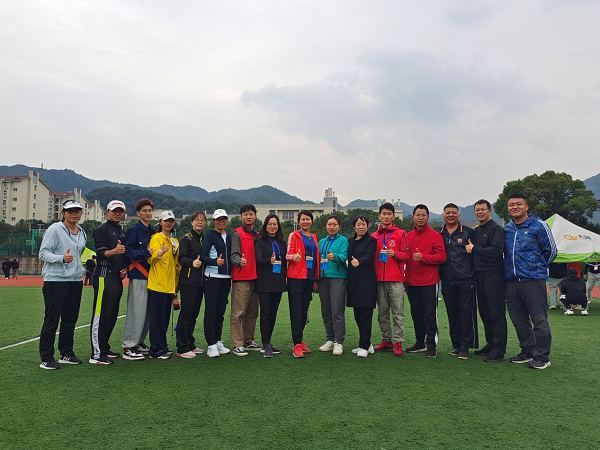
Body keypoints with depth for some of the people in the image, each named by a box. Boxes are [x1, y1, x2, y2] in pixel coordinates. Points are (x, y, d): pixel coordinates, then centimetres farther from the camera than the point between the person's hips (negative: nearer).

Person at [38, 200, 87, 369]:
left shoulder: (82, 233, 14)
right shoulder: (54, 229, -7)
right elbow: (43, 253, -11)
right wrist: (61, 258, -25)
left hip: (76, 280, 7)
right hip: (55, 280, -7)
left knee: (71, 319, 11)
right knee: (52, 319, -3)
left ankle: (66, 354, 23)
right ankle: (46, 358, 6)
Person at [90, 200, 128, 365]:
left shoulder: (123, 232, 21)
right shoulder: (102, 229, -3)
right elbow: (101, 253, -14)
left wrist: (125, 269, 8)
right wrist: (113, 251, -33)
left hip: (118, 278, 9)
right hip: (105, 276, -8)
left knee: (112, 314, 12)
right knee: (101, 314, -9)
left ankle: (104, 348, 22)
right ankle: (96, 354, -6)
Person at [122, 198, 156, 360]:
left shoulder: (153, 231, 17)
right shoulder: (133, 230, -5)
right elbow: (128, 252, -13)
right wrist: (145, 253, -24)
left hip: (150, 276, 7)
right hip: (138, 276, -7)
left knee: (147, 312, 10)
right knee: (136, 311, -8)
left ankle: (139, 342, 22)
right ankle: (128, 347, 0)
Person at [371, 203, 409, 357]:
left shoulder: (401, 234, 5)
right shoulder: (374, 236, 14)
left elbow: (405, 255, 1)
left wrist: (395, 254, -18)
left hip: (396, 280, -4)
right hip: (379, 280, 4)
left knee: (398, 313, -5)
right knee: (382, 313, 9)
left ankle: (398, 343, -2)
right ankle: (386, 341, 18)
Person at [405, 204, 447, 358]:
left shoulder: (435, 235, -3)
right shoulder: (408, 236, 10)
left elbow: (442, 256, -10)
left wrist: (423, 257, -19)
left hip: (429, 282, -5)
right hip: (412, 282, 5)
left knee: (430, 314, -1)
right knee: (416, 313, 12)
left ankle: (431, 345, 8)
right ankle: (420, 343, 24)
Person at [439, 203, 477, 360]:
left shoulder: (468, 232, 1)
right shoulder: (439, 234, 11)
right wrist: (439, 274, 8)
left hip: (466, 280, -3)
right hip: (447, 281, 4)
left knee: (466, 312, -2)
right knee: (452, 313, 9)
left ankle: (465, 347, 5)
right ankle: (456, 344, 19)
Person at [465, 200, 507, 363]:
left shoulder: (496, 229, -7)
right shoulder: (476, 231, 18)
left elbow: (497, 250, -19)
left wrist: (475, 249, -14)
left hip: (493, 276, -8)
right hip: (480, 276, 8)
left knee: (496, 313, -5)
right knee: (484, 312, 13)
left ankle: (499, 350, -1)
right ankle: (490, 344, 23)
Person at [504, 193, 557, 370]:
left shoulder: (539, 225, -3)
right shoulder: (506, 229, 11)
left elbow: (551, 250, 4)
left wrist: (537, 267, 11)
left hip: (533, 280, -5)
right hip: (511, 281, 5)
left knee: (539, 320, -2)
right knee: (519, 320, 12)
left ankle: (542, 357, 7)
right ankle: (527, 352, 25)